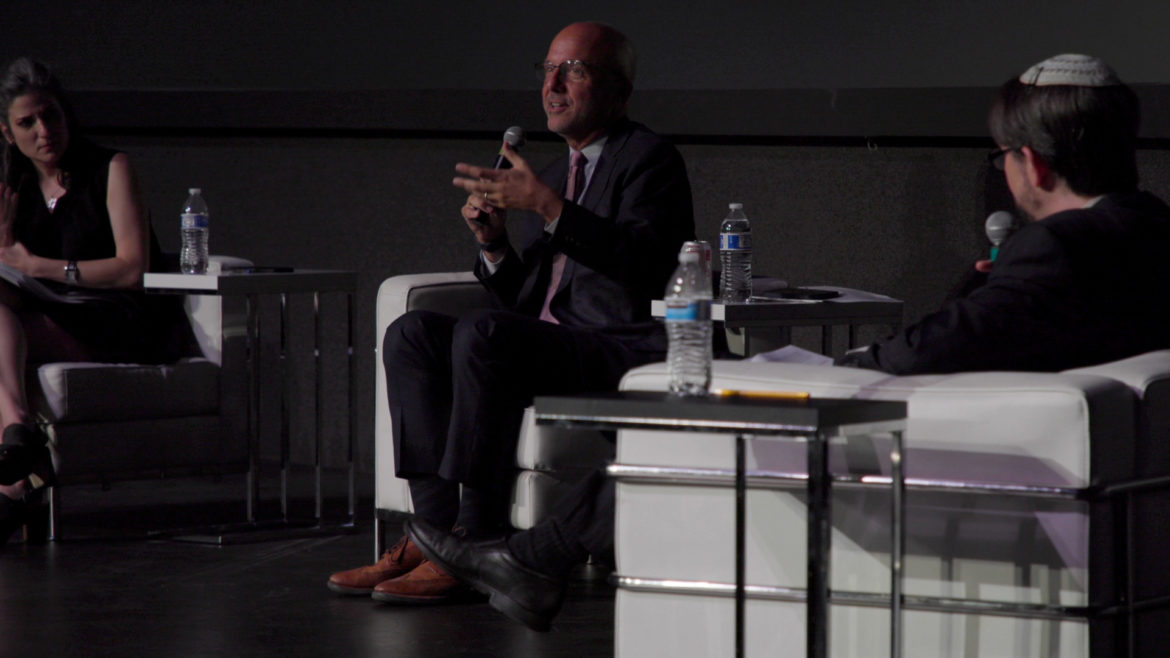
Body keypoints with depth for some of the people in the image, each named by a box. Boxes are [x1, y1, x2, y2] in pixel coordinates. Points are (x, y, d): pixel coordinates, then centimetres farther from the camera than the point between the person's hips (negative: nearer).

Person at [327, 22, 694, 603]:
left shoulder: (649, 158, -1)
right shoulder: (554, 176, 24)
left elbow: (644, 261, -20)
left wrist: (547, 206, -25)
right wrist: (495, 246, 2)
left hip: (623, 351, -9)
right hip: (548, 346, 9)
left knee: (481, 334, -31)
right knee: (411, 333, -10)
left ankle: (474, 544, -29)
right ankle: (433, 527, -19)